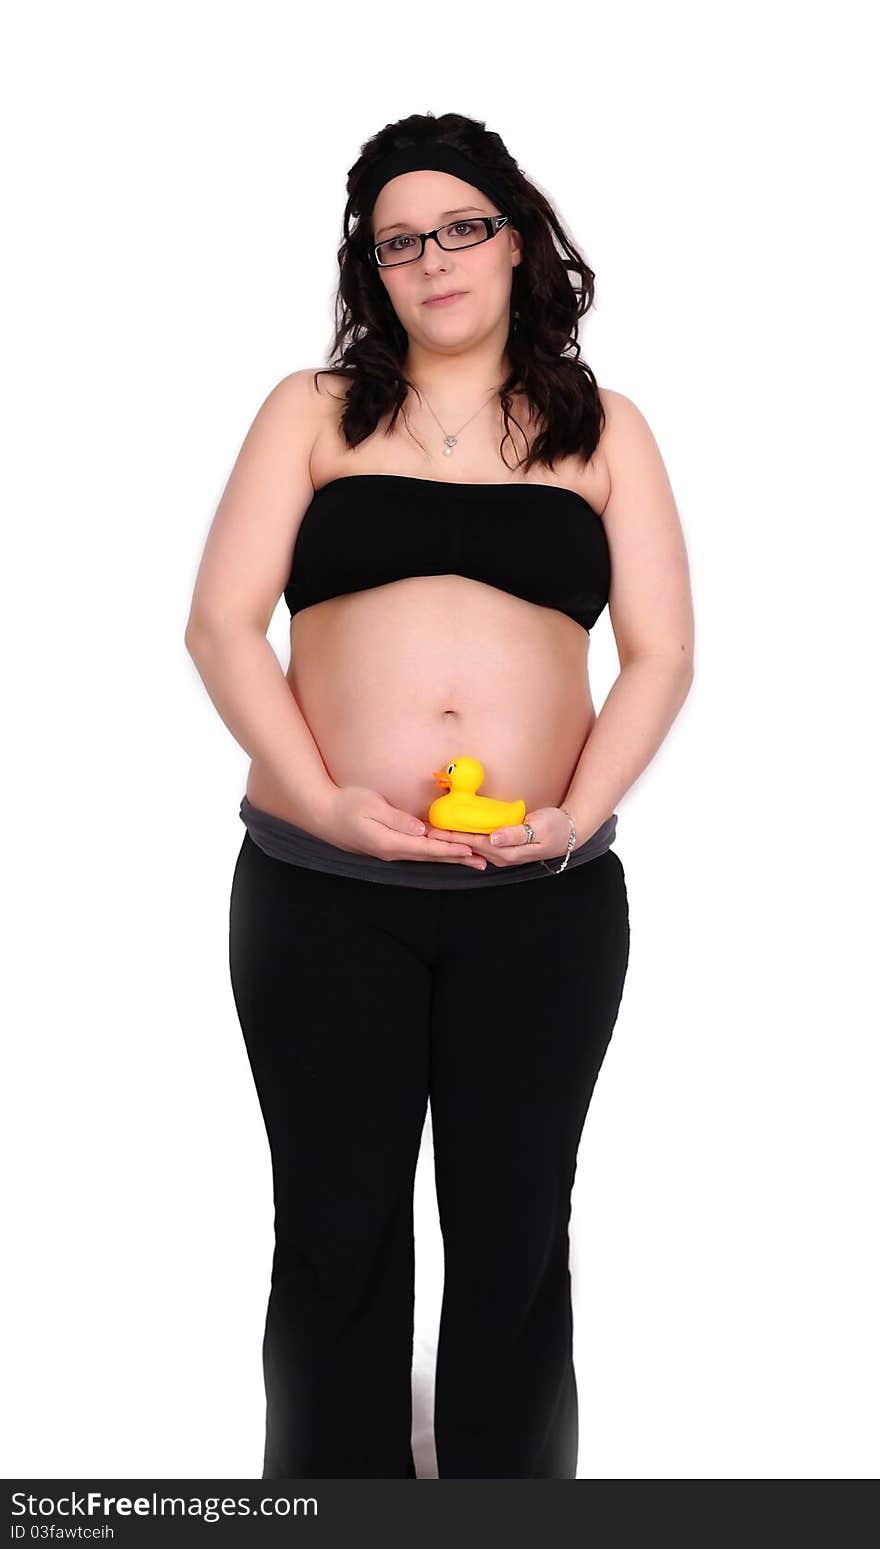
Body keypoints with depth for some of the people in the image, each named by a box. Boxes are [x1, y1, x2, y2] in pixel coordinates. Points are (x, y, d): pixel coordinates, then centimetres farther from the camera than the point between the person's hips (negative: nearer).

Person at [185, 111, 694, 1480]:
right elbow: (221, 624, -1)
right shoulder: (314, 414, 8)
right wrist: (326, 801, -14)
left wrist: (578, 814, -12)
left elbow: (662, 655, 4)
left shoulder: (603, 432, 11)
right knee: (337, 1228, 8)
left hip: (545, 903, 1)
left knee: (514, 1235, 10)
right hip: (319, 892, 0)